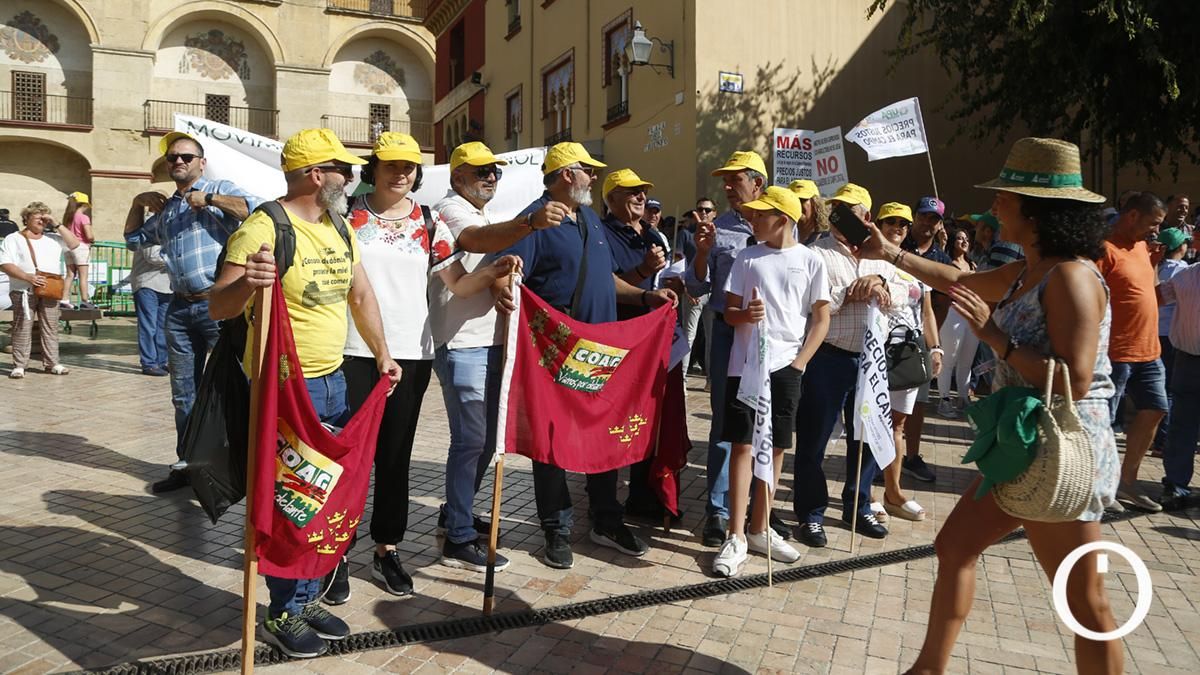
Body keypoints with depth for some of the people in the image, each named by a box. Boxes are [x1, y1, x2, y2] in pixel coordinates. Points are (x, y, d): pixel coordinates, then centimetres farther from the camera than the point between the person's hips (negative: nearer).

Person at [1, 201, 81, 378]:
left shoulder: (53, 238, 17)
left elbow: (74, 244, 6)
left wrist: (57, 225, 2)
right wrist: (28, 277, -20)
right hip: (23, 291, -3)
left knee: (51, 328, 5)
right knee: (22, 329, -3)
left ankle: (52, 363, 10)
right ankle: (19, 365, 2)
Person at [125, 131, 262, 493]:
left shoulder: (220, 190, 1)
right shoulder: (165, 208, 21)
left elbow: (257, 210, -17)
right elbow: (133, 240, 34)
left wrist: (209, 199, -14)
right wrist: (138, 203, 20)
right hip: (180, 308, 7)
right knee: (184, 392, 12)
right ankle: (187, 464, 23)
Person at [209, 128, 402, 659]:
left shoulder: (340, 230, 9)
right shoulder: (263, 229, -16)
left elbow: (361, 294, 18)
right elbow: (218, 308, -18)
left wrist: (382, 355, 18)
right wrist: (244, 282, -40)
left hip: (333, 382, 8)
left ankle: (308, 597, 31)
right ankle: (283, 614, 20)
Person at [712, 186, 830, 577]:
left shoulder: (810, 261, 4)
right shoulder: (747, 258, 7)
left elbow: (821, 319, 5)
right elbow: (729, 312, 8)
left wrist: (800, 362, -5)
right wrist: (745, 314, -15)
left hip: (786, 367, 0)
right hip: (745, 364, 0)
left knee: (775, 447, 7)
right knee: (742, 445, -2)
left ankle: (759, 529, 20)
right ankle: (736, 537, 4)